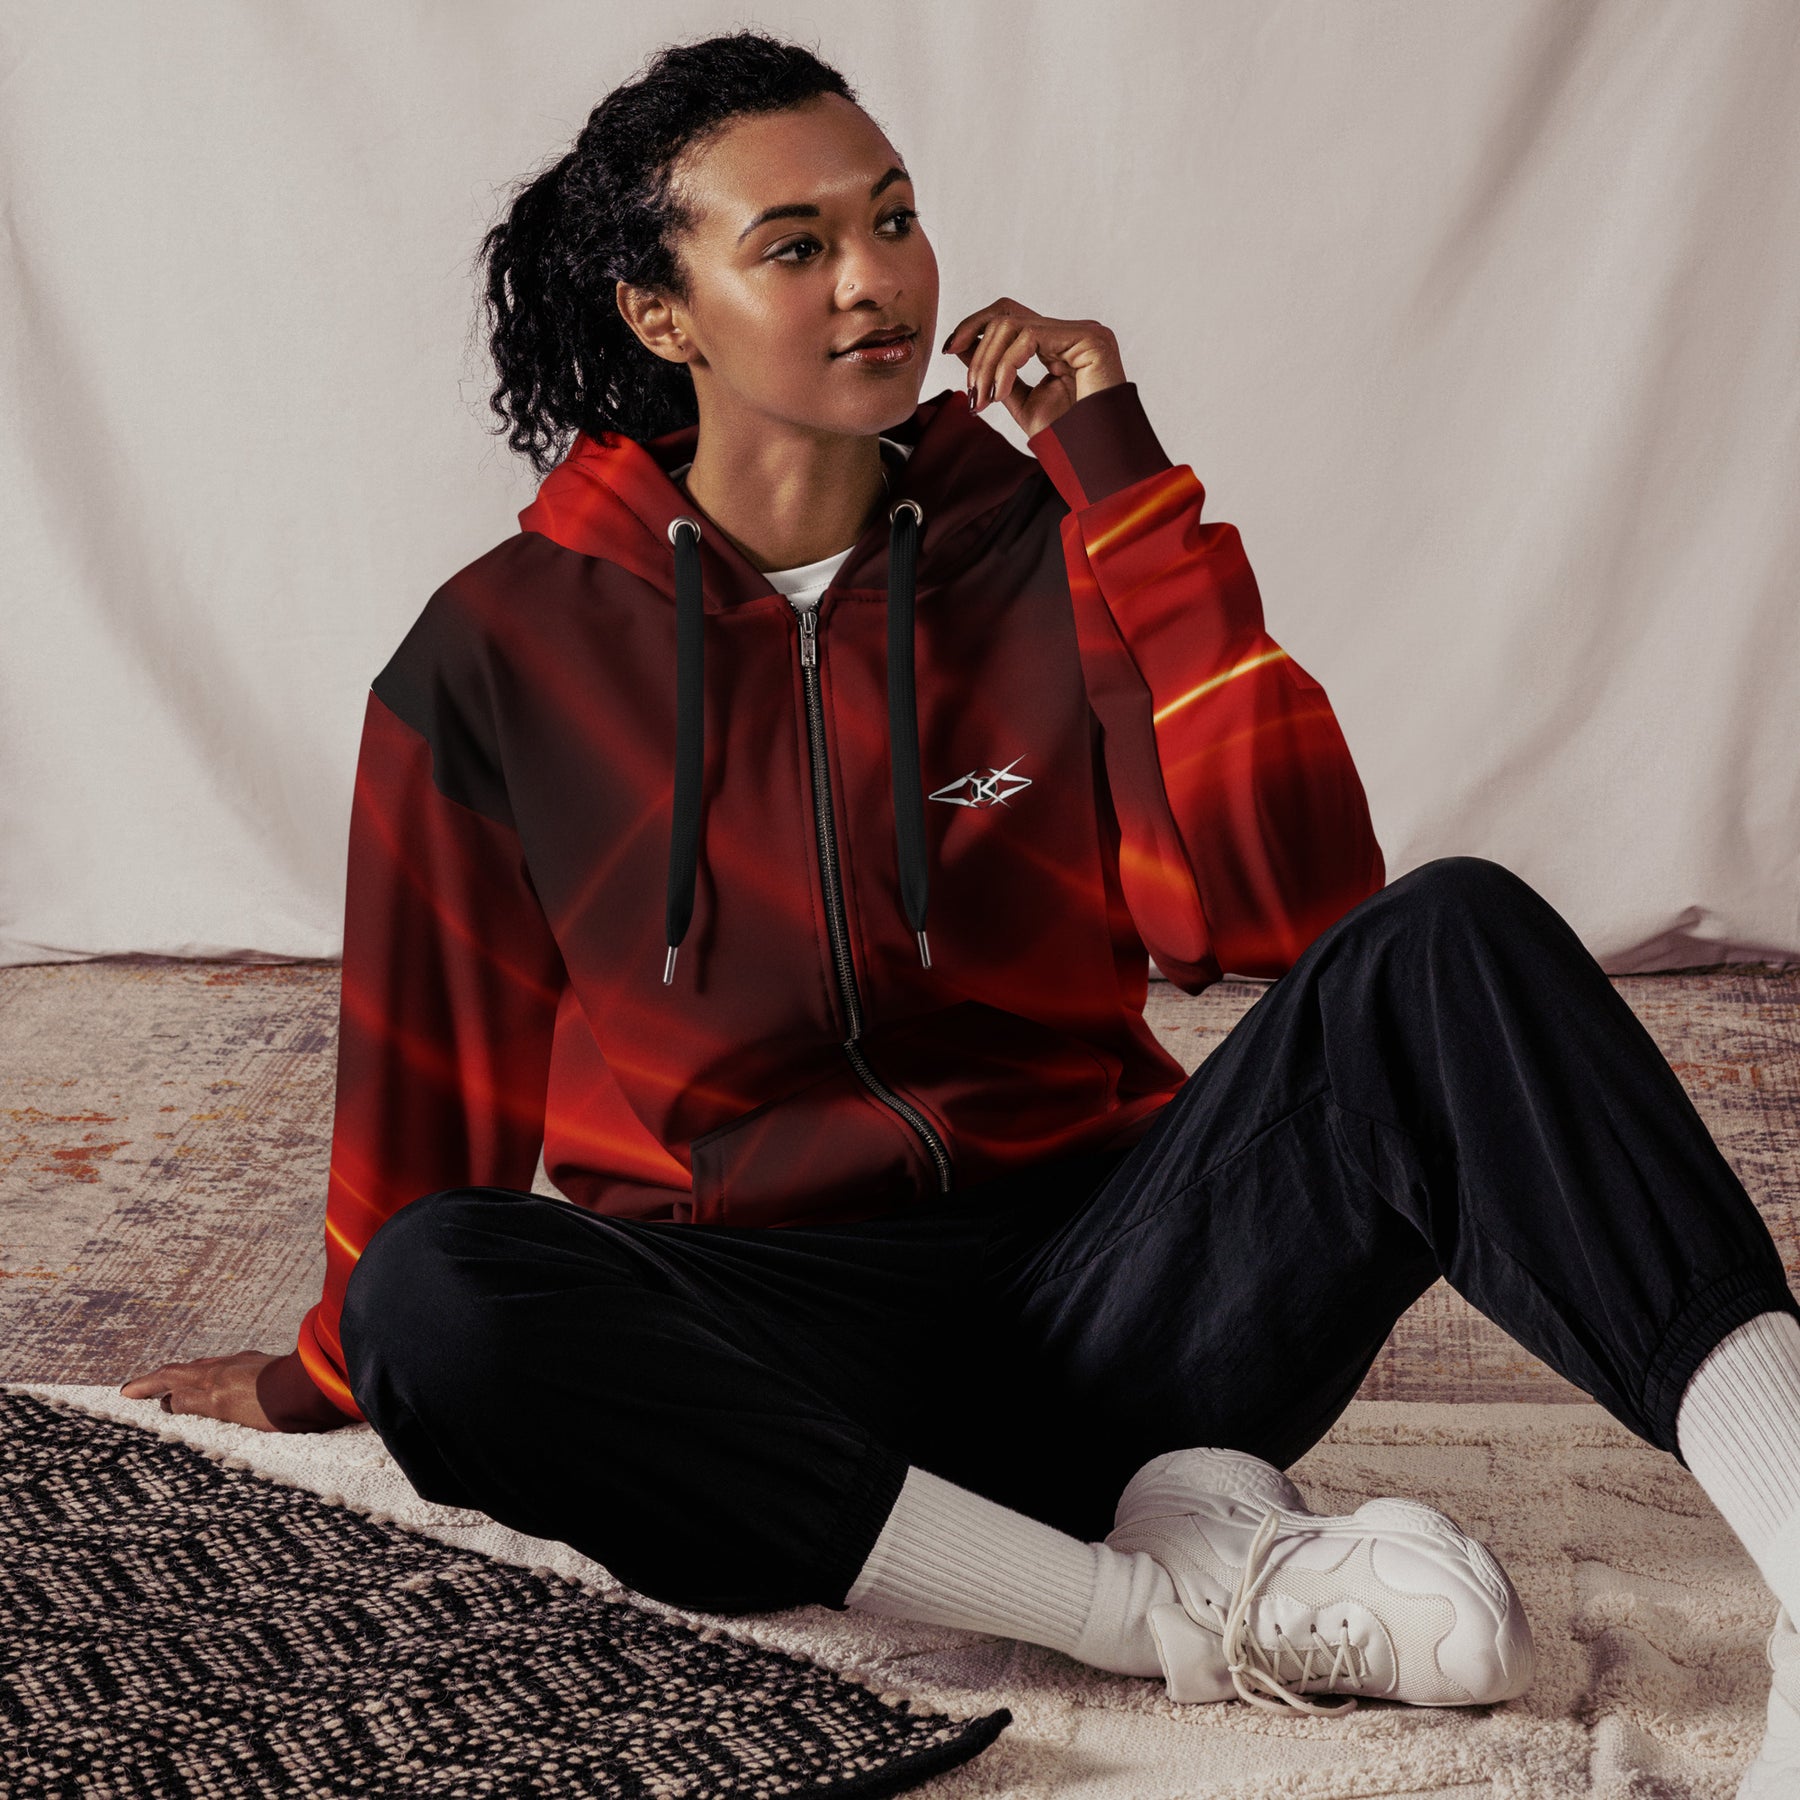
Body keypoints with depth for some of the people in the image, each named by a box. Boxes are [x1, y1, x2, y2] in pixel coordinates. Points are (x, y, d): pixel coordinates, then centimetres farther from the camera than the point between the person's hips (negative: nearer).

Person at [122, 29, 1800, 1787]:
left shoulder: (1047, 555, 4)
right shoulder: (509, 645, 2)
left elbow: (1272, 910, -10)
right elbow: (438, 1059, 13)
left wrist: (1127, 488, -10)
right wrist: (329, 1373, 24)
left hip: (1099, 1277, 1)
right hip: (764, 1339, 0)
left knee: (1449, 947, -24)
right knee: (433, 1298, -33)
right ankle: (1186, 1602, -34)